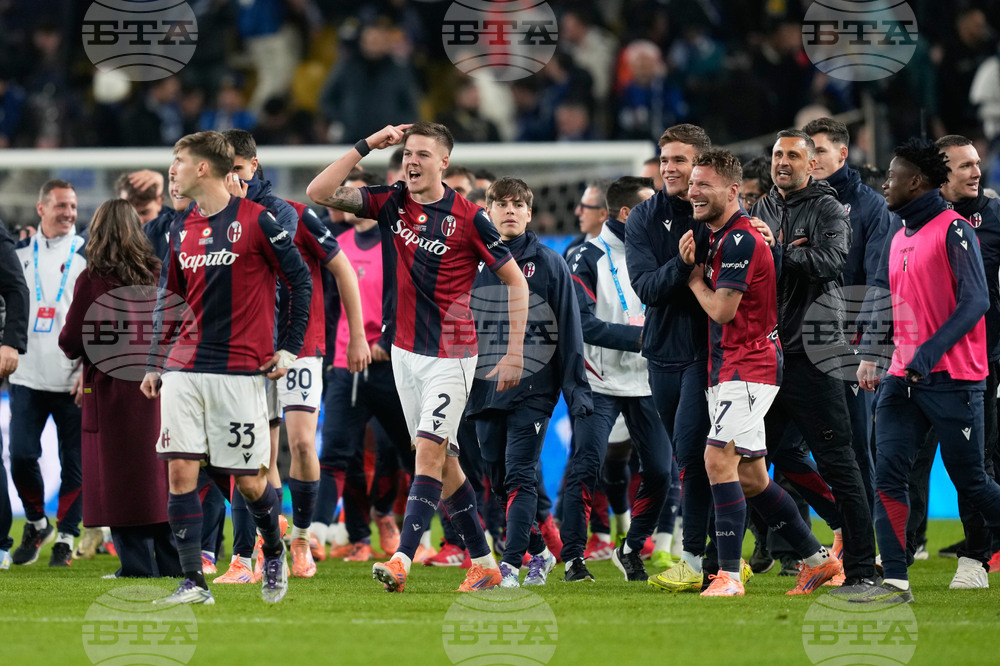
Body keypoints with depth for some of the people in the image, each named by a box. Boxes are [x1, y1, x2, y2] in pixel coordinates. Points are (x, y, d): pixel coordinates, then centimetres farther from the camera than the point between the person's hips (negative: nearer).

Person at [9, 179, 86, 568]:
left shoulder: (88, 255, 2)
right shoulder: (20, 253, 11)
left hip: (73, 380, -2)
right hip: (27, 376, 2)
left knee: (74, 462, -1)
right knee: (21, 456, -3)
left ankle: (66, 536, 10)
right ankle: (37, 524, 19)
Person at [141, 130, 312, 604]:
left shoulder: (256, 221, -5)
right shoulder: (181, 231, 11)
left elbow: (300, 280, 0)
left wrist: (289, 349, -2)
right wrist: (154, 365, 16)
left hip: (239, 371, -5)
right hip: (184, 370, 5)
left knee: (249, 480, -1)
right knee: (180, 470, -7)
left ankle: (274, 555, 28)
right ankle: (193, 583, -4)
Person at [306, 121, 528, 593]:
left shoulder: (468, 218, -11)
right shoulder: (393, 203, 3)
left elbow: (515, 281, -6)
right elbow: (319, 192, -2)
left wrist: (514, 353, -11)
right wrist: (367, 145, -8)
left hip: (450, 355, -6)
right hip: (405, 351, 6)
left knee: (429, 452, -15)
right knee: (443, 460, 9)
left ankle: (402, 562, -23)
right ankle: (484, 564, 17)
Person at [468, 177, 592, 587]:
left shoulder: (549, 264, 4)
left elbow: (569, 330, 4)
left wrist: (577, 390, -2)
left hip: (532, 391, -4)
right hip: (483, 391, 4)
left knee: (520, 478, -13)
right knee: (499, 484, 9)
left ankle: (510, 564, -18)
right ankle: (538, 552, 26)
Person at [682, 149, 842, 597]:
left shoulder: (740, 239, -16)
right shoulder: (717, 236, 15)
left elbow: (722, 310, -18)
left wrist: (694, 278, 0)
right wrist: (692, 259, 0)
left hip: (748, 367, -10)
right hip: (731, 369, 10)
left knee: (718, 460, -20)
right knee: (751, 478, 11)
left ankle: (729, 574, -22)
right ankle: (817, 560, 20)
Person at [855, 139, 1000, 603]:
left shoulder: (954, 230, -9)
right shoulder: (899, 238, 15)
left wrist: (930, 352, -23)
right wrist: (869, 355, 4)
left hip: (951, 379, -7)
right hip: (903, 378, 7)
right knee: (888, 473, -6)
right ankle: (895, 582, -7)